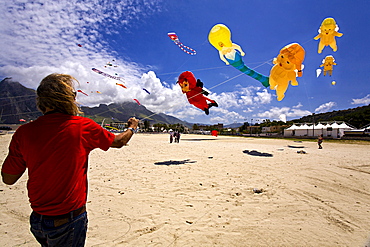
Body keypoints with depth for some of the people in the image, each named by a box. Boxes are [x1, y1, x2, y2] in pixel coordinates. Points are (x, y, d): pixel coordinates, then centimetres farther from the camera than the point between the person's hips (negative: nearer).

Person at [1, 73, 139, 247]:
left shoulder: (24, 132, -9)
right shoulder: (83, 127, -17)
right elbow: (118, 142, 0)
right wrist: (132, 127, 19)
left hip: (37, 220, 4)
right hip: (69, 221, -4)